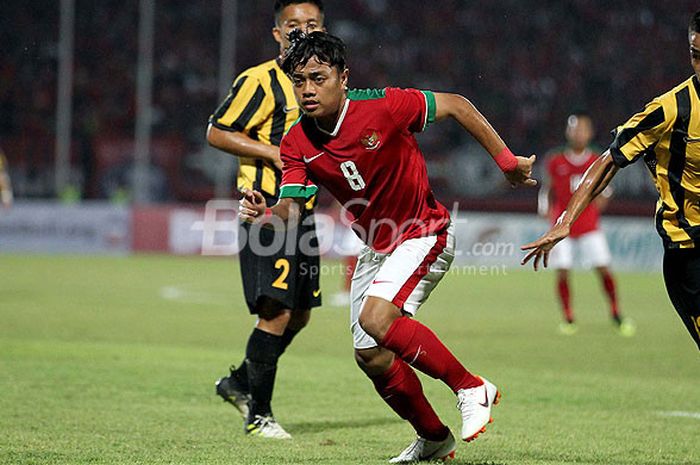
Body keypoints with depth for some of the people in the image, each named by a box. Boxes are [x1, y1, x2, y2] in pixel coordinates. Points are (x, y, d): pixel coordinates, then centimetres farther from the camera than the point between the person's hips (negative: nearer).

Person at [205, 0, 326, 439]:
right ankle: (259, 414, -1)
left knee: (300, 313, 12)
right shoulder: (261, 81, -10)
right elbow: (217, 132, -10)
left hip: (302, 212, 8)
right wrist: (272, 153, -18)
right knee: (277, 311, -12)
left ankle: (240, 382, 31)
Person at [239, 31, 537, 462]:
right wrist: (266, 214, -38)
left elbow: (456, 105, -12)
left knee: (376, 318, -29)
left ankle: (471, 387, -16)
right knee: (372, 357, 6)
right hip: (376, 247, 7)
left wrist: (506, 159, -11)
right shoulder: (297, 144, -8)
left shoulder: (382, 107, -22)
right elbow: (291, 207, -14)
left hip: (425, 236, -7)